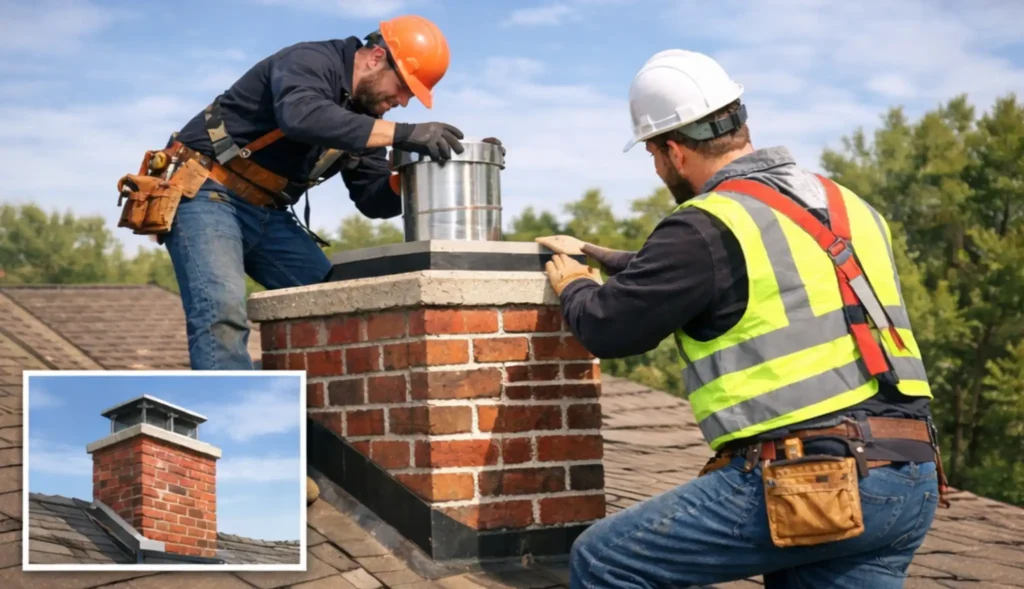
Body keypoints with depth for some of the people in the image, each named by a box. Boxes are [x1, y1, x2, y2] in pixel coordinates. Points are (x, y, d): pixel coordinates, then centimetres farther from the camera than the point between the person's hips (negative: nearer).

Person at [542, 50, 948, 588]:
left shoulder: (708, 227, -8)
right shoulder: (845, 205, 18)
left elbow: (608, 328, 1)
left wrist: (574, 288, 25)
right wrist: (613, 262, 40)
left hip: (811, 481, -8)